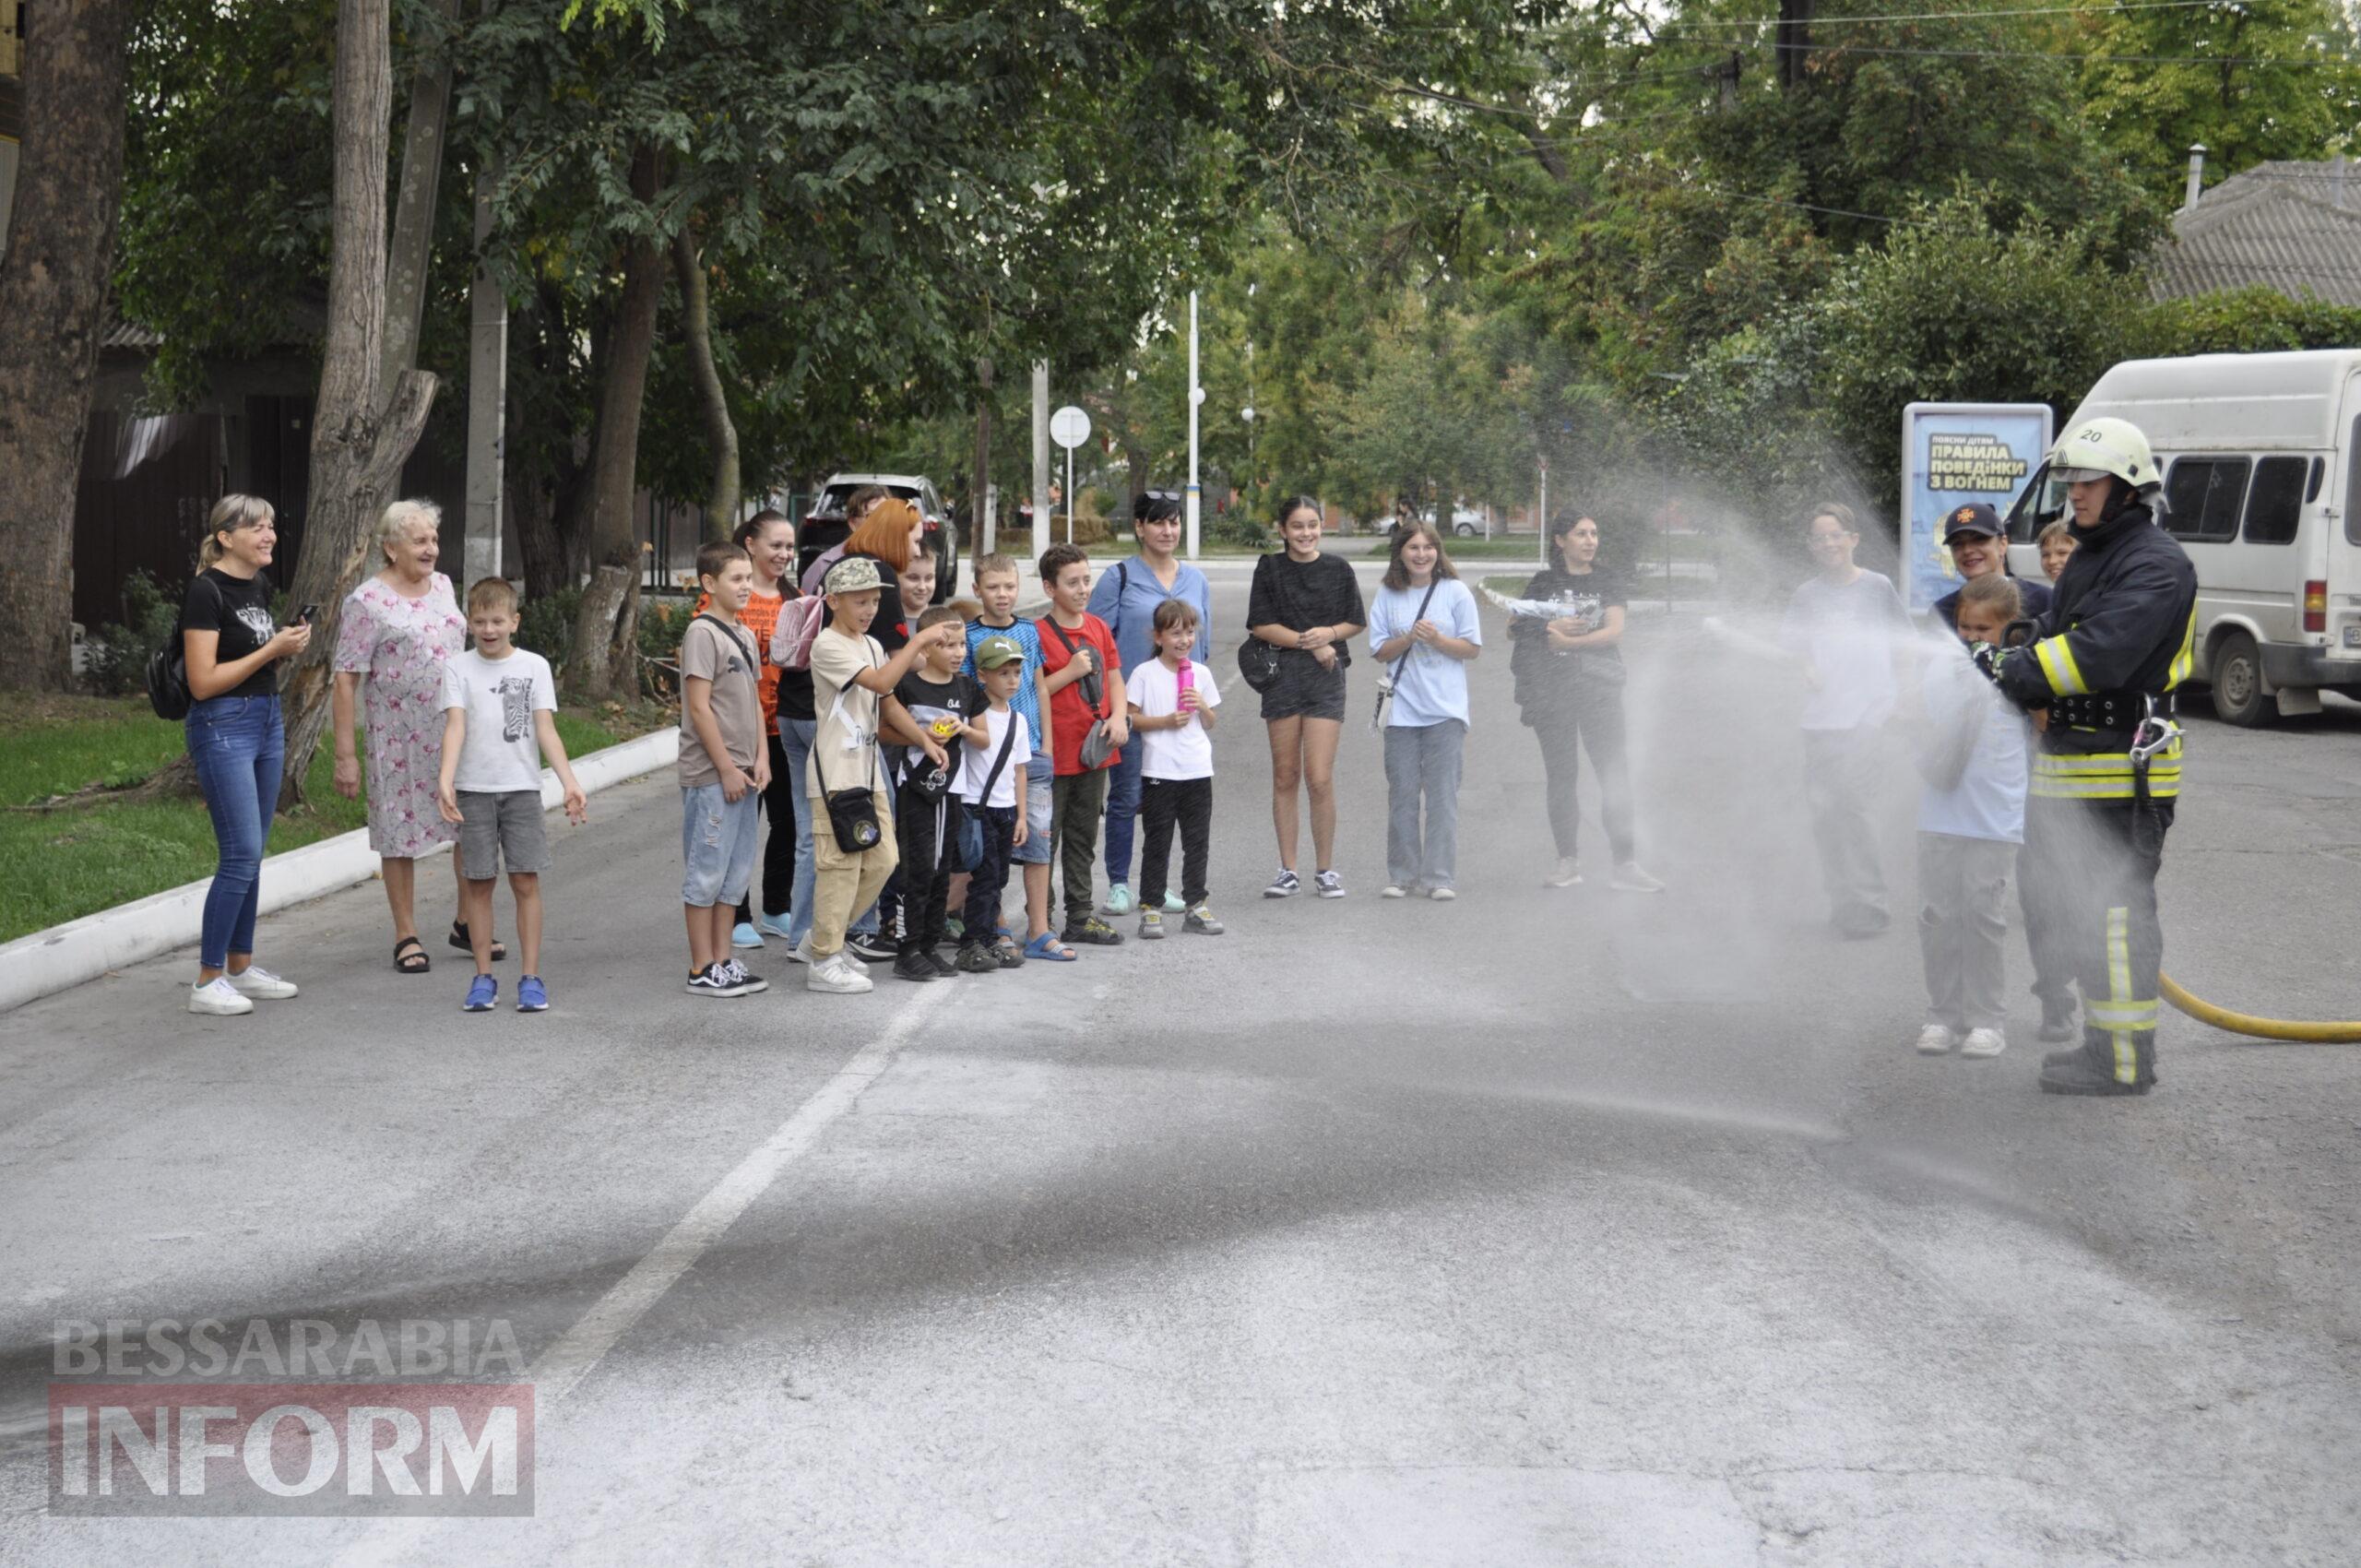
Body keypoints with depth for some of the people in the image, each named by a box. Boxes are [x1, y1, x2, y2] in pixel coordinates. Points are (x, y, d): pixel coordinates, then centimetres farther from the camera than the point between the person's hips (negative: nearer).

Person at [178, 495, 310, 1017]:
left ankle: (241, 967, 20)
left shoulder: (260, 586, 11)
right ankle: (207, 982, -4)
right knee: (241, 854, -11)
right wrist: (272, 650, -16)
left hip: (266, 719, 9)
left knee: (251, 854, 12)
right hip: (222, 725, -8)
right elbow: (203, 681, -18)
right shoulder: (206, 591, -14)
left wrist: (289, 642, 4)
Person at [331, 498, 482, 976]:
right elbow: (346, 680, -12)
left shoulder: (442, 586, 9)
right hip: (399, 736, -6)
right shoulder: (367, 602, -11)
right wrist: (345, 755, -15)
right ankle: (406, 937, 14)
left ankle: (466, 923, 21)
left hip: (455, 729, 6)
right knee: (401, 834, 3)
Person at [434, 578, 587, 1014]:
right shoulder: (458, 668, 2)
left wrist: (569, 782, -15)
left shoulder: (534, 666, 4)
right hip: (474, 789, 0)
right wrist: (445, 780, -25)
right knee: (478, 882, 4)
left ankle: (531, 977, 3)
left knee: (526, 880, -2)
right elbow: (455, 725, -10)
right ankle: (484, 977, 12)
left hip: (522, 786, 0)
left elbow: (546, 729, -3)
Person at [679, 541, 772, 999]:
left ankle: (723, 960, 19)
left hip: (742, 775, 9)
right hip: (710, 775, -9)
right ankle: (702, 971, 2)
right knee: (707, 872, -3)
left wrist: (761, 757, 6)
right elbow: (699, 707, -16)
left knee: (736, 873, 12)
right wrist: (727, 769, -16)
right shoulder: (702, 633, -12)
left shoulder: (745, 636, 14)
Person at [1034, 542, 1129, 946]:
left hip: (1095, 749, 7)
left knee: (1083, 837, 15)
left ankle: (1081, 917, 23)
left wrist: (1118, 716, -1)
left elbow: (1114, 677, 15)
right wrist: (1069, 673, -20)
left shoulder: (1098, 628, 9)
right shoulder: (1038, 633, -11)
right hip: (1054, 755, -7)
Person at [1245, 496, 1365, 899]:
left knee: (1320, 779, -8)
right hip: (1281, 676, 1)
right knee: (1285, 777, 5)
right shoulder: (1270, 569, 3)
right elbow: (1260, 625, -2)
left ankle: (1325, 870, 5)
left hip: (1326, 677, -1)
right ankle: (1288, 871, 13)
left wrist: (1330, 633, -9)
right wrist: (1307, 642, -10)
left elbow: (1356, 623, 11)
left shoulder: (1338, 569, 5)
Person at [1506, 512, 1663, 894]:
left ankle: (1625, 865, -11)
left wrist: (1568, 641, -11)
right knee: (1561, 777, 4)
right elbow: (1514, 629, 6)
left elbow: (1615, 631, -3)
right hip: (1551, 689, 1)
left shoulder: (1607, 580, 8)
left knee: (1615, 774, -9)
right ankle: (1567, 861, 13)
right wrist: (1551, 627, -10)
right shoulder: (1542, 583, 11)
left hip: (1599, 687, -1)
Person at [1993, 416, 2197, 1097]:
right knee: (2084, 913, 15)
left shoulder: (2156, 565, -13)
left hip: (2124, 772, -10)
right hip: (2075, 768, 10)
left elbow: (2102, 652, -25)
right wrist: (2009, 670, -1)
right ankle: (2104, 1042, 25)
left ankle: (2126, 1060, -3)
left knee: (2116, 914, -8)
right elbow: (2054, 639, 19)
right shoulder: (2086, 559, 19)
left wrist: (2014, 675, -25)